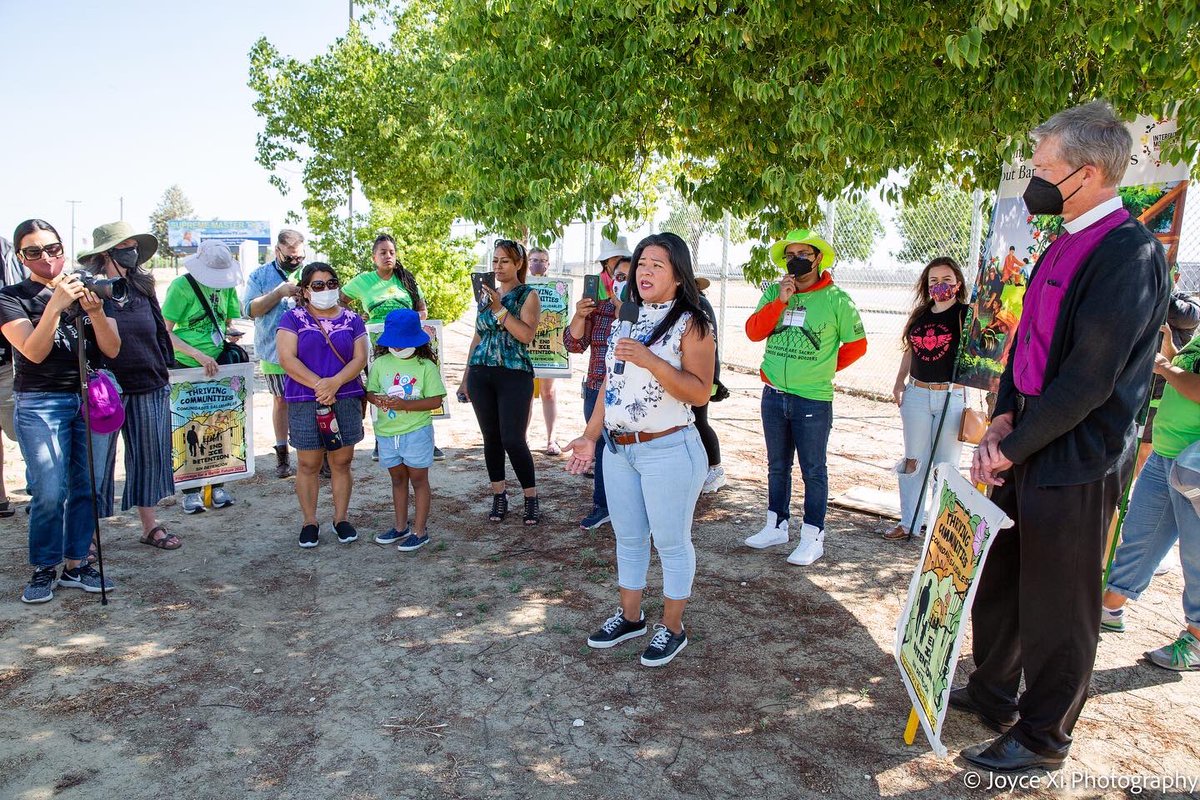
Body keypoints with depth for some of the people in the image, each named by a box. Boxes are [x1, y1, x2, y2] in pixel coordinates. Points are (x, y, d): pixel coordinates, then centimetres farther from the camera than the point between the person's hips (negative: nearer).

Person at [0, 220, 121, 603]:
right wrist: (56, 305, -24)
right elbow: (34, 352, -14)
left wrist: (96, 312, -17)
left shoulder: (90, 288, 10)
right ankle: (44, 570, 9)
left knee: (88, 488, 4)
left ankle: (76, 564, 16)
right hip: (41, 404, -3)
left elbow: (112, 349, 0)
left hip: (95, 399, 3)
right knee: (50, 493, -8)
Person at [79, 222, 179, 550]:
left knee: (149, 457, 12)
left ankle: (149, 525, 24)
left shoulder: (141, 287, 8)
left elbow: (160, 331, 14)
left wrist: (164, 371, 11)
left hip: (149, 387, 5)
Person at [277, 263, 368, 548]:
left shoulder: (352, 320, 10)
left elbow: (360, 358, 1)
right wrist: (318, 385, -16)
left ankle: (341, 518, 19)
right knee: (308, 465, 4)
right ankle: (310, 522, 16)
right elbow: (287, 358, -7)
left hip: (346, 400, 2)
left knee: (342, 462, 6)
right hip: (304, 403, -2)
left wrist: (335, 382, -15)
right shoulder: (293, 319, 3)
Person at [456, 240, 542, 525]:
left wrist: (499, 309, -17)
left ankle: (531, 498, 7)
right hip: (481, 374, 5)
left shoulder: (528, 295, 0)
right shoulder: (486, 293, 14)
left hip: (514, 375, -5)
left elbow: (526, 334, -16)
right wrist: (466, 378, 18)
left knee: (512, 439, -9)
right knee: (491, 437, 8)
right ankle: (499, 496, 20)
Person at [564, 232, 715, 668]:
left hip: (668, 451, -7)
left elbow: (700, 392, -20)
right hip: (618, 450, 7)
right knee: (628, 538, 17)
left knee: (671, 542, 6)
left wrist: (649, 359, -27)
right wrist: (591, 435, 11)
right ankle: (630, 616, 34)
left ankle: (673, 627, 22)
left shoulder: (691, 325, -10)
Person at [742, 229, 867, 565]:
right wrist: (780, 301, -15)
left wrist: (821, 369, 5)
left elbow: (856, 345, 1)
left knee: (813, 470, 3)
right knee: (777, 466, 16)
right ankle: (776, 526, 29)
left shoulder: (836, 299, -6)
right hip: (774, 395, 5)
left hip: (813, 399, -4)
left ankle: (813, 538, 12)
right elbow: (753, 332, -5)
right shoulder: (774, 292, 5)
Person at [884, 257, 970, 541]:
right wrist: (899, 381, 15)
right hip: (916, 394, 5)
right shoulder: (919, 314, 10)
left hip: (951, 396, -5)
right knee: (913, 461, 11)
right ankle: (909, 522, 22)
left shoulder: (965, 314, -5)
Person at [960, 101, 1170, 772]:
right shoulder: (1066, 245, 9)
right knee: (998, 581, 20)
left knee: (1056, 607, 7)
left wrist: (1013, 447, -15)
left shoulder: (1130, 255, -18)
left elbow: (1089, 381, -22)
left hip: (1075, 461, -9)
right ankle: (993, 694, 41)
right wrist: (1005, 420, 0)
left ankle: (1043, 738, 26)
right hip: (1030, 445, 9)